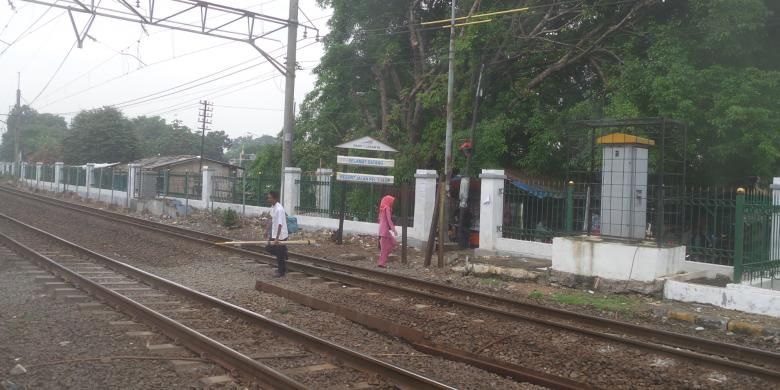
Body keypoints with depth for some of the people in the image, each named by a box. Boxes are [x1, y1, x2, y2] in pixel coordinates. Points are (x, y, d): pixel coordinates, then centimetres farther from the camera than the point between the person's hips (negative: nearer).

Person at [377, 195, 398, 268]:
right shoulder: (387, 208, -12)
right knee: (385, 246, -3)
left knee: (392, 242, 16)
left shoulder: (382, 208, 14)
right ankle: (381, 263, 0)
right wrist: (394, 229, -17)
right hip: (385, 229, -9)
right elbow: (389, 220, -18)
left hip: (382, 229, 9)